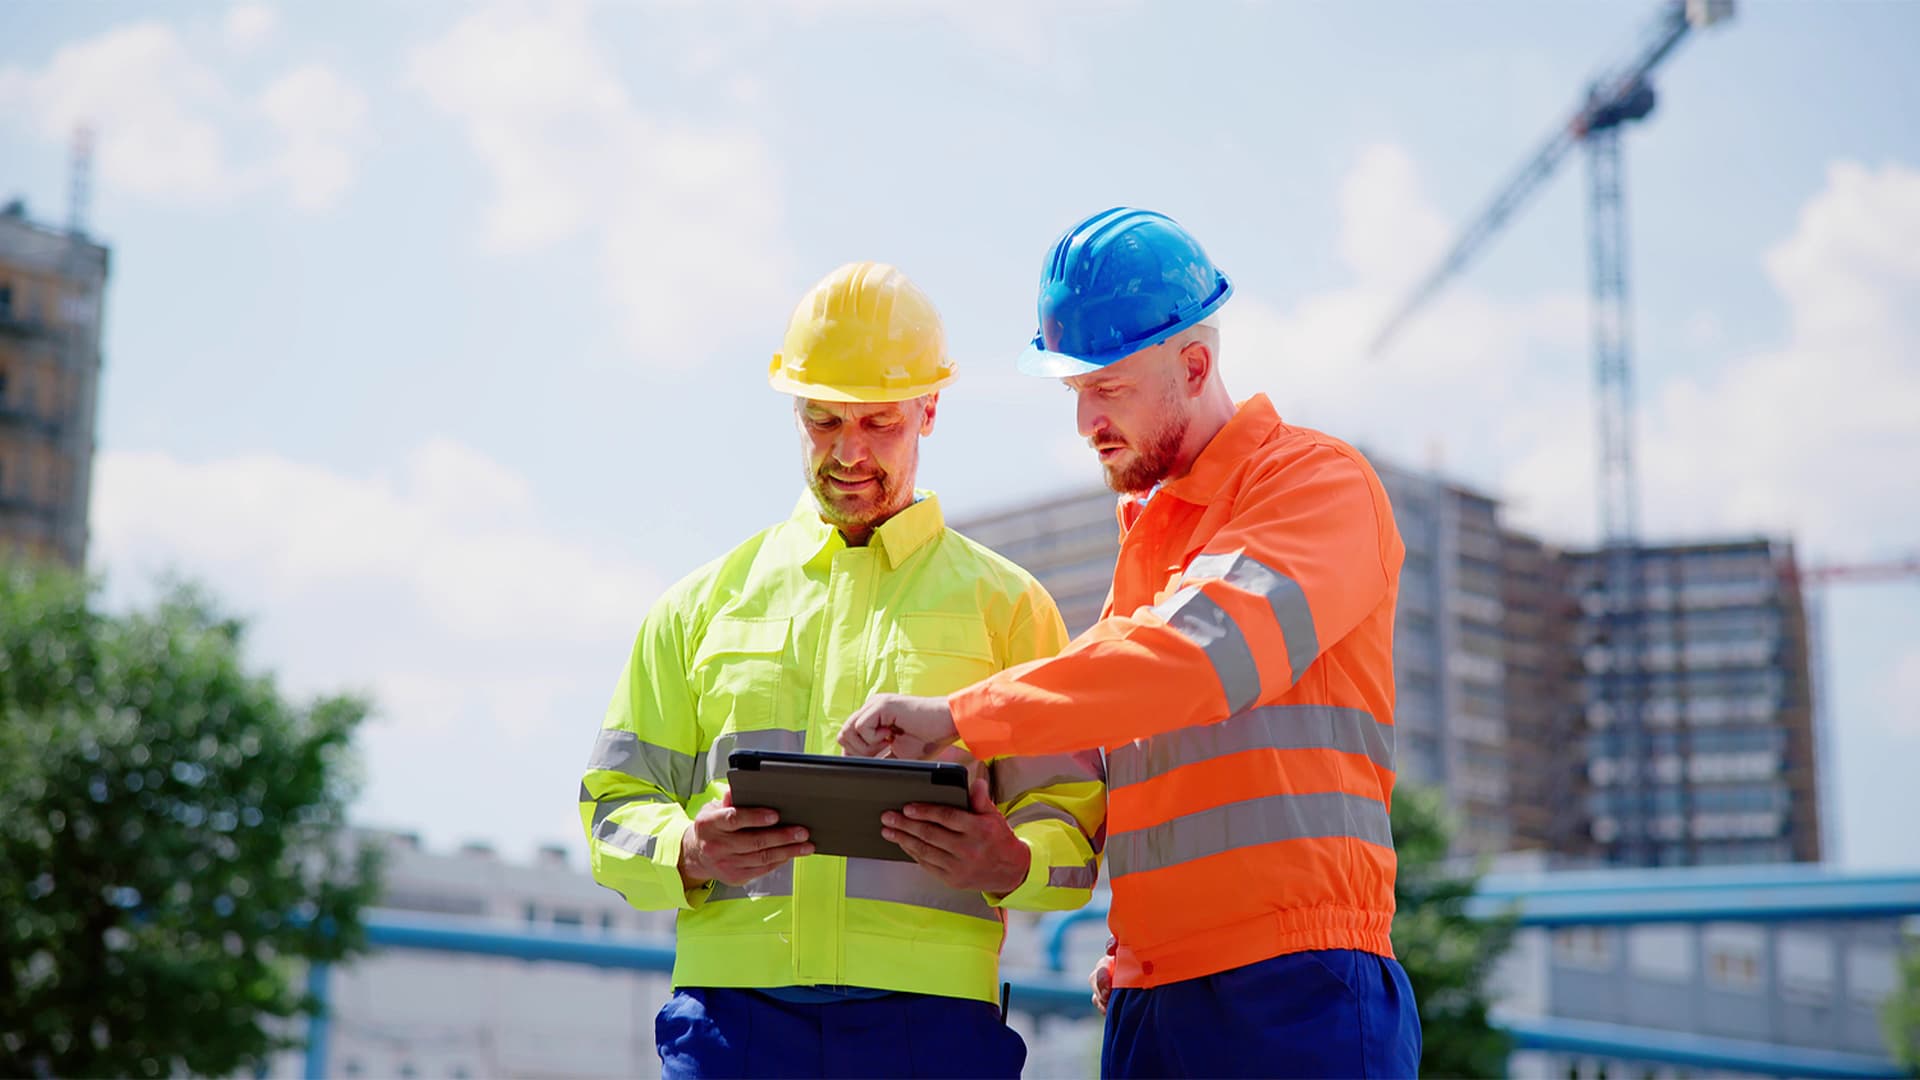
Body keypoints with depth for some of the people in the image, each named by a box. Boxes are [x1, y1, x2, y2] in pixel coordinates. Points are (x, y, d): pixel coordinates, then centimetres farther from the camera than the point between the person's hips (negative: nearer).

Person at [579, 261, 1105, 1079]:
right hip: (732, 1003, 1)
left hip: (930, 1012, -1)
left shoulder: (1003, 602, 13)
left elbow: (1071, 820, 8)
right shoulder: (705, 604, 17)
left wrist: (1009, 863, -15)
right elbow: (616, 802, 15)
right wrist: (687, 852, -8)